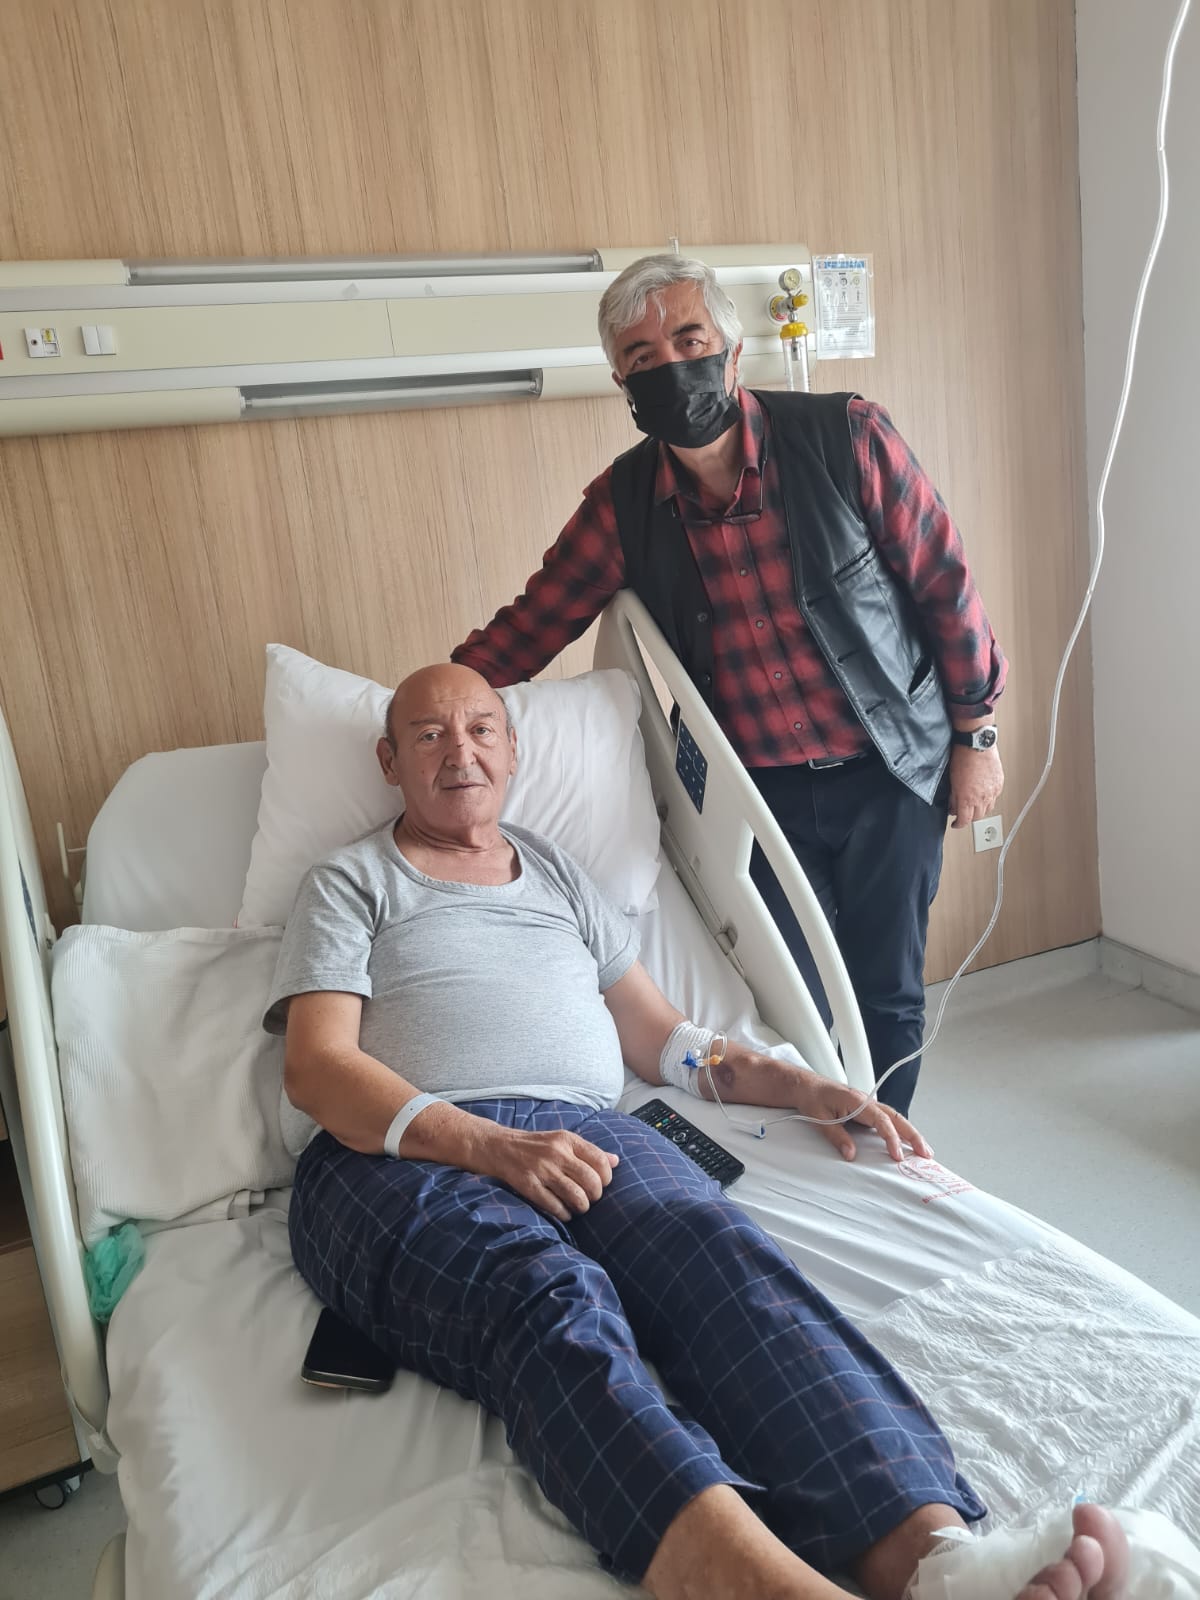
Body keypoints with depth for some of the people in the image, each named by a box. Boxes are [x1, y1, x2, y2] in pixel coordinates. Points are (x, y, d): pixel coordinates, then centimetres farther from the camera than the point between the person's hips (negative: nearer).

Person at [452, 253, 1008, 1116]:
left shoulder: (847, 437, -12)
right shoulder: (623, 503, -4)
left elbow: (945, 584, -5)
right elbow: (531, 624, 1)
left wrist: (976, 734, 0)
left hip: (890, 775, -1)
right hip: (760, 791, 1)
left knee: (889, 1003, 10)